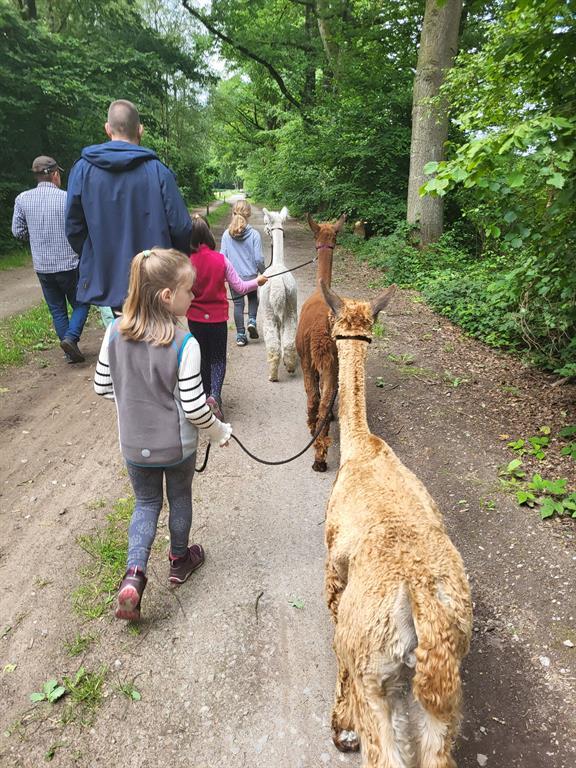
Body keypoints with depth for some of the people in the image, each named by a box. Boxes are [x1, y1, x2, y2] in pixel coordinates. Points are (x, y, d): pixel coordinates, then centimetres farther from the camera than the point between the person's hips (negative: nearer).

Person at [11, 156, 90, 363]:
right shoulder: (67, 198, -11)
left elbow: (18, 231, 4)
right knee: (81, 304, 13)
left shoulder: (22, 199, -2)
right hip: (69, 264, -3)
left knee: (57, 310, 14)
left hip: (42, 267, 3)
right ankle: (70, 337, -8)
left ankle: (71, 352, 17)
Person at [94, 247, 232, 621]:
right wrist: (220, 432, -3)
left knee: (146, 503, 22)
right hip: (177, 446, -3)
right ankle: (180, 560, 43)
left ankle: (134, 575, 9)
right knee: (180, 499, 22)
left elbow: (103, 385, 1)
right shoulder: (185, 343, -25)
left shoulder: (115, 332, -11)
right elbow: (195, 408, -22)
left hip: (134, 444, 3)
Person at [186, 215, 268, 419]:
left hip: (195, 318, 1)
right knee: (218, 358, 10)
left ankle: (206, 394, 29)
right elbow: (239, 288, -4)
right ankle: (214, 395, -11)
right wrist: (257, 282, 13)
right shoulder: (221, 260, -10)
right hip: (218, 318, 0)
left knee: (202, 357, 18)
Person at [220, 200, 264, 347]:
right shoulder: (254, 234, -12)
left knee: (238, 304, 12)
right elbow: (258, 259, -10)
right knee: (253, 299, 25)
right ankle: (252, 321, 4)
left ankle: (240, 335, 13)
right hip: (251, 275, -1)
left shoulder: (227, 234, -6)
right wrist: (263, 273, 6)